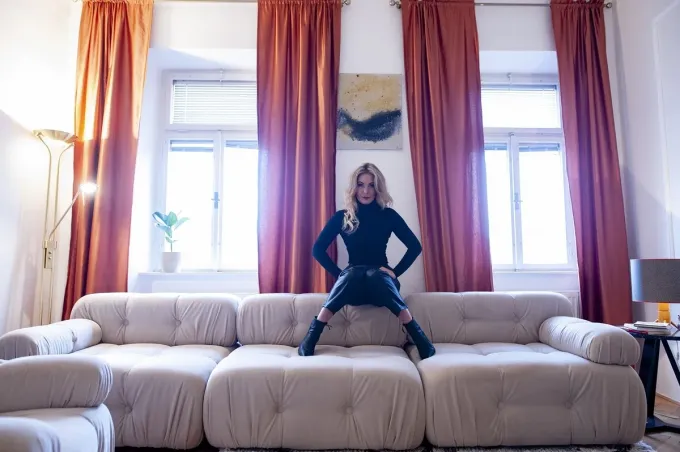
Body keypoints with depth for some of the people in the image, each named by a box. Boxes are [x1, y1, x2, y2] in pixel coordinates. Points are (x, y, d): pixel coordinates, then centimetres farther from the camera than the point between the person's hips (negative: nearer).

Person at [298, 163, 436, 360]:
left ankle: (421, 340, -38)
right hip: (353, 281, 1)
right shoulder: (342, 217, 4)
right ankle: (309, 339, -40)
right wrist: (338, 273, -6)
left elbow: (415, 246, 2)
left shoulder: (388, 215, 3)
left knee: (375, 275, -37)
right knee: (351, 275, -36)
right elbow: (318, 249, 2)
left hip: (380, 278, 0)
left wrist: (395, 272, -6)